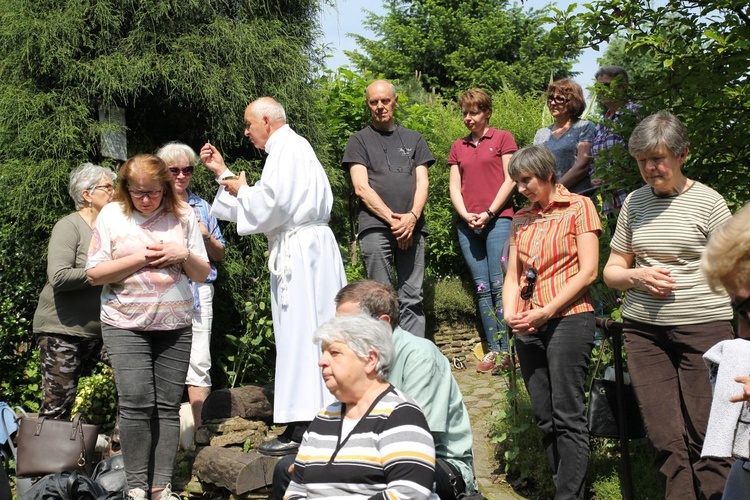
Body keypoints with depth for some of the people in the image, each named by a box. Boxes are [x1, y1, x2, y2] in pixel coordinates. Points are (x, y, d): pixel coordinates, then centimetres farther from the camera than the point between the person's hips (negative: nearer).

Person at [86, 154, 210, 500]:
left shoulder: (183, 215, 5)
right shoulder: (112, 215, 1)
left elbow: (202, 274, 8)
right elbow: (94, 274, -3)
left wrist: (184, 255, -12)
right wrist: (139, 258, -14)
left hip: (175, 325, 2)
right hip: (126, 325, -2)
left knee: (168, 406, 2)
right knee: (137, 403, -10)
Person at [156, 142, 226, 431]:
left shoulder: (202, 207, 17)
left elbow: (220, 255, 19)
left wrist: (206, 237, -1)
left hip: (198, 290, 2)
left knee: (199, 361, -3)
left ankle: (200, 428, 2)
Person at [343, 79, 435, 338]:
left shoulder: (413, 139, 20)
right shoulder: (359, 140, 12)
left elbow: (422, 182, 11)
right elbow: (361, 188, 1)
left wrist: (412, 217, -7)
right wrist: (393, 219, -9)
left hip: (411, 228, 2)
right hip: (375, 227, -2)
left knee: (412, 299, 1)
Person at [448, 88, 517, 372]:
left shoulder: (502, 138, 6)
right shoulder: (458, 147, 18)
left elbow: (510, 180, -1)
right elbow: (454, 187, 13)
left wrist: (489, 213, -9)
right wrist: (465, 215, -4)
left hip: (497, 219, -4)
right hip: (467, 224, 4)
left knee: (499, 285, -10)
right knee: (482, 288, 3)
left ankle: (507, 349, -7)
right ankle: (493, 349, 6)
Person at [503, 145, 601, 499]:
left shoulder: (578, 207, 1)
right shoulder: (521, 220, 16)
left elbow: (588, 271, -7)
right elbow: (512, 276, 13)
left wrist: (546, 311, -14)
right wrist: (511, 313, -7)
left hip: (568, 320, -6)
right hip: (528, 327, 6)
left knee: (567, 415, -7)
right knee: (544, 417, 7)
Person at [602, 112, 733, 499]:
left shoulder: (707, 201, 0)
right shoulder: (634, 202, 11)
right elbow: (611, 271, 16)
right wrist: (637, 276, -4)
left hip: (703, 326, -3)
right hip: (643, 329, 4)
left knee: (705, 437, -3)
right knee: (665, 438, 2)